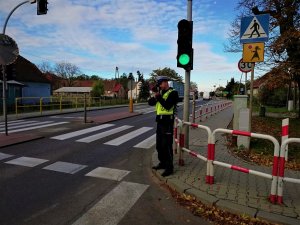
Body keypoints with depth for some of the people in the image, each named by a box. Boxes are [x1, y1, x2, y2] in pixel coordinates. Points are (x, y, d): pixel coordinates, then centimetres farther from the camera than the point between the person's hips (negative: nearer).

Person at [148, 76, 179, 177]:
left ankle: (169, 168, 6)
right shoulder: (160, 92, 13)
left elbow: (167, 106, -22)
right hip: (159, 121, 8)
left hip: (167, 122, -8)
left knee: (167, 146, -5)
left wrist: (158, 96, -24)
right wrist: (155, 96, -12)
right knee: (159, 145, 16)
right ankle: (162, 163, 30)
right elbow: (150, 103, 6)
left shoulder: (173, 93, -10)